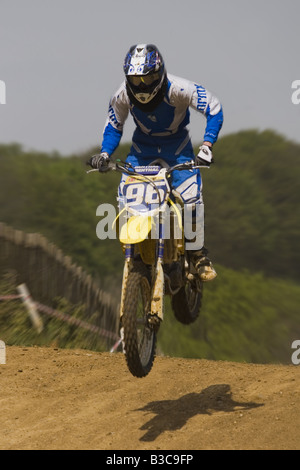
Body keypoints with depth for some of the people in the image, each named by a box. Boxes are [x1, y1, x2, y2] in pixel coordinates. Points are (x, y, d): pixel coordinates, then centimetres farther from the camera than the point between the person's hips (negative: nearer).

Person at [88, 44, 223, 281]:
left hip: (177, 144, -3)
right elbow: (113, 126, 1)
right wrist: (105, 154, -16)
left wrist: (206, 146, -31)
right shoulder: (122, 96, -18)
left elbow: (214, 109, -21)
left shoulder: (178, 89, -29)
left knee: (191, 195, -22)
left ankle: (199, 253, -4)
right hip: (143, 145, 3)